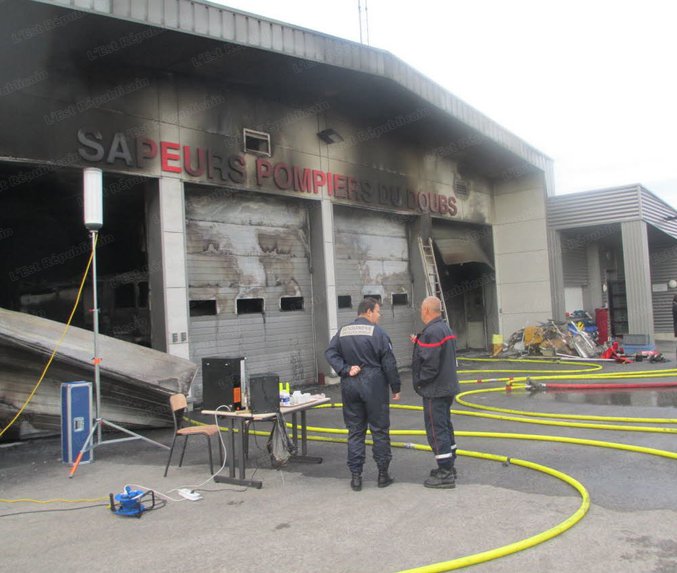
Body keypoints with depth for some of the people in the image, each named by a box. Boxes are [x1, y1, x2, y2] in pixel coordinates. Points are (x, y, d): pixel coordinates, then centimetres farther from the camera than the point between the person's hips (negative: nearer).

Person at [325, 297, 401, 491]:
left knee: (355, 432, 9)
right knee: (380, 430, 7)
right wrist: (395, 388, -1)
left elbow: (330, 353, -3)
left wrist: (345, 370, -9)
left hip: (350, 386, 4)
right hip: (373, 385, -4)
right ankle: (383, 474, 14)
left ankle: (355, 476, 11)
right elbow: (389, 363, -8)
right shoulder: (377, 332, -7)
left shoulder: (342, 332, 8)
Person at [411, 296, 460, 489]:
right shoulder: (445, 328, 12)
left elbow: (430, 364, -25)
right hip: (447, 387, 10)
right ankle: (448, 467, 29)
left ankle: (445, 474, 2)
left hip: (434, 390, -10)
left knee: (436, 430, -3)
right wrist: (419, 342, 12)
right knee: (445, 426, 18)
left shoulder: (432, 332, -21)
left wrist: (419, 381, -10)